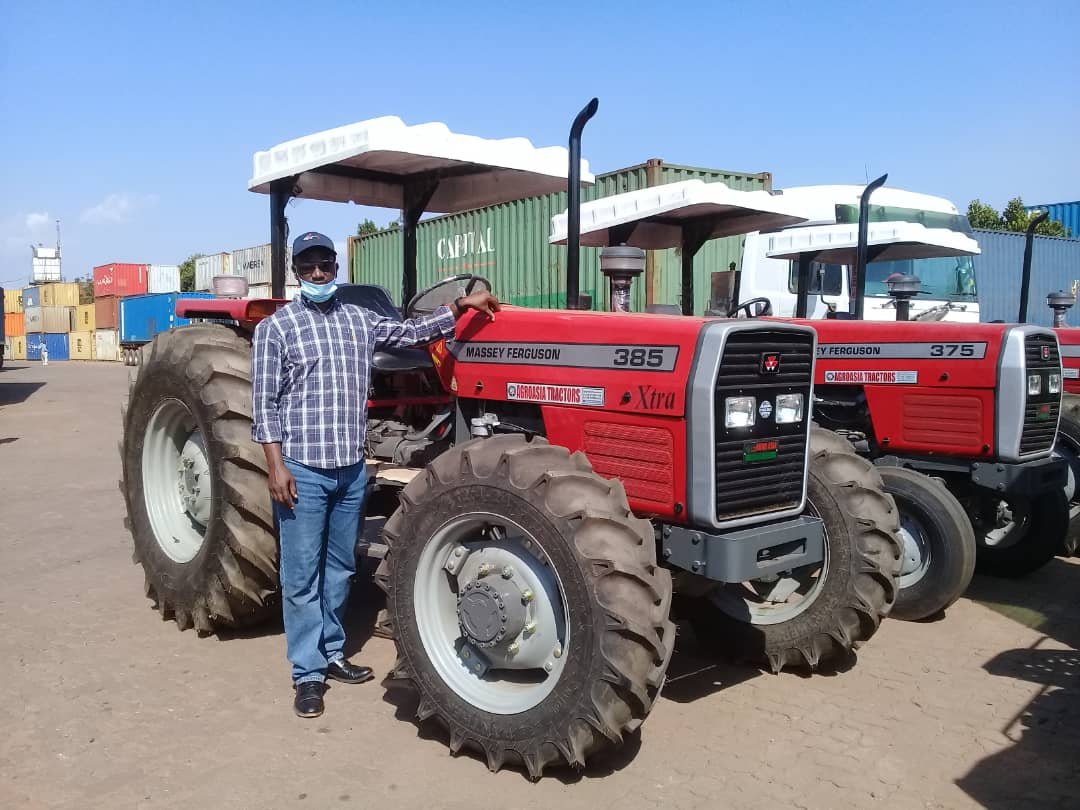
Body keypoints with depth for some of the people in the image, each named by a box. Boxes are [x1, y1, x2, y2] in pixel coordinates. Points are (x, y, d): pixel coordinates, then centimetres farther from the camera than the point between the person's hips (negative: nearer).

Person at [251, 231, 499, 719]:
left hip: (351, 469, 5)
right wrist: (276, 465, -13)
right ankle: (308, 673, 11)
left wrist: (460, 306, 4)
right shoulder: (275, 328, -3)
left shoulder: (359, 320, 11)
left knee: (340, 568, 15)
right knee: (302, 575, 1)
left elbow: (412, 332, 14)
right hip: (302, 470, -5)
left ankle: (332, 653, 29)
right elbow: (265, 404, -6)